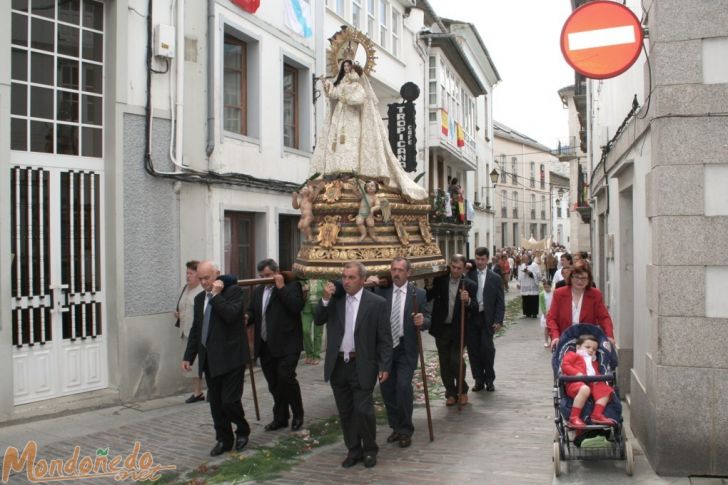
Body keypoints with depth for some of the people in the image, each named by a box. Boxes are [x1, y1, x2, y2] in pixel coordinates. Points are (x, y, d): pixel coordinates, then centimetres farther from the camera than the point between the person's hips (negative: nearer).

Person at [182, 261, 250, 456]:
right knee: (215, 403, 9)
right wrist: (189, 356, 13)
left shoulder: (233, 291, -7)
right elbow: (195, 329, 17)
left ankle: (242, 431, 19)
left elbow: (231, 315, -24)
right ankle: (224, 439, 21)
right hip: (209, 359, 6)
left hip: (231, 357, -6)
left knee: (230, 400, -6)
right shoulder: (200, 298, 14)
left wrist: (216, 294, -17)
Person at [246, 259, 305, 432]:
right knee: (274, 384, 11)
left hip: (286, 344, -6)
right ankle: (280, 418, 24)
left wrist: (281, 287, -16)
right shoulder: (257, 291, 16)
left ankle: (298, 414, 7)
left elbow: (296, 306, -18)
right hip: (265, 346, 6)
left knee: (285, 377, -13)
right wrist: (247, 317, -5)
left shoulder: (292, 285, -4)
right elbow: (252, 312, 18)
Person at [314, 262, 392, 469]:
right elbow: (318, 321, 2)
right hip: (337, 365, 4)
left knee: (364, 411, -4)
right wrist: (325, 299, -13)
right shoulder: (335, 298, 4)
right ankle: (353, 450, 27)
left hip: (362, 367, -4)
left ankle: (369, 450, 17)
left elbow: (385, 338, -5)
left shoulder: (377, 303, -6)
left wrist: (384, 366, -9)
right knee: (345, 413, 13)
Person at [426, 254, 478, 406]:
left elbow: (475, 309, -11)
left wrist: (468, 301, -30)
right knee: (445, 363, 9)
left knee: (456, 361, -5)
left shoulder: (470, 285, -5)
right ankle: (451, 393, 23)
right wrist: (429, 288, -22)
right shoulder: (439, 281, -2)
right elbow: (427, 298, -3)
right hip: (441, 328, 2)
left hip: (458, 330, -2)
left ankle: (462, 390, 19)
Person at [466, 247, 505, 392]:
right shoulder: (468, 275, 4)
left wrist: (498, 321, -6)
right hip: (470, 318, 1)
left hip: (487, 318, -1)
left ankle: (489, 380, 12)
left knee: (487, 349, -4)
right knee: (473, 349, 5)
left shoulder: (495, 278, 3)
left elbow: (500, 302, 2)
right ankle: (479, 380, 16)